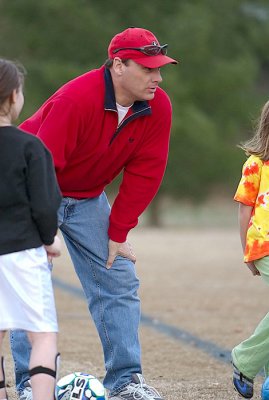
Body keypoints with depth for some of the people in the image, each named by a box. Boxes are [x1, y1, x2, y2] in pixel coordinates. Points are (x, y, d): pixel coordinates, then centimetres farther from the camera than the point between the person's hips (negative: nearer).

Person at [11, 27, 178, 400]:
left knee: (119, 280, 0)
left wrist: (118, 234, -7)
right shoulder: (75, 99, -31)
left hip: (88, 197, 6)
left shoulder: (158, 107, -14)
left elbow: (143, 174, -7)